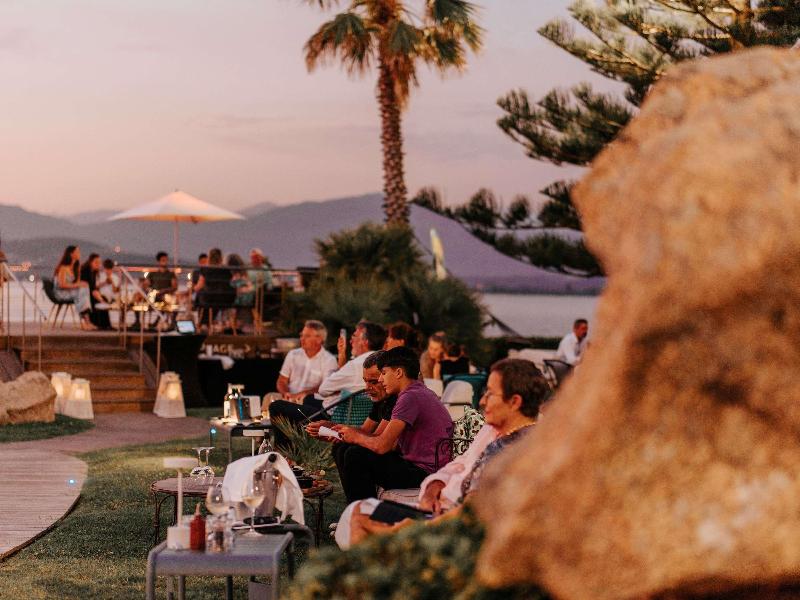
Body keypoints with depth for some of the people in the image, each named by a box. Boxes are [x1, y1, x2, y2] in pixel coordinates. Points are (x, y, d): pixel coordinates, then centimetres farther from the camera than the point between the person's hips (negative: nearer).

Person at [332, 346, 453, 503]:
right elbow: (395, 444, 16)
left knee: (355, 457, -10)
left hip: (424, 471, -11)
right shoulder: (420, 392, 18)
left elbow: (382, 445, -19)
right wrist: (353, 431, 12)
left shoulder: (411, 397, -16)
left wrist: (356, 437, 1)